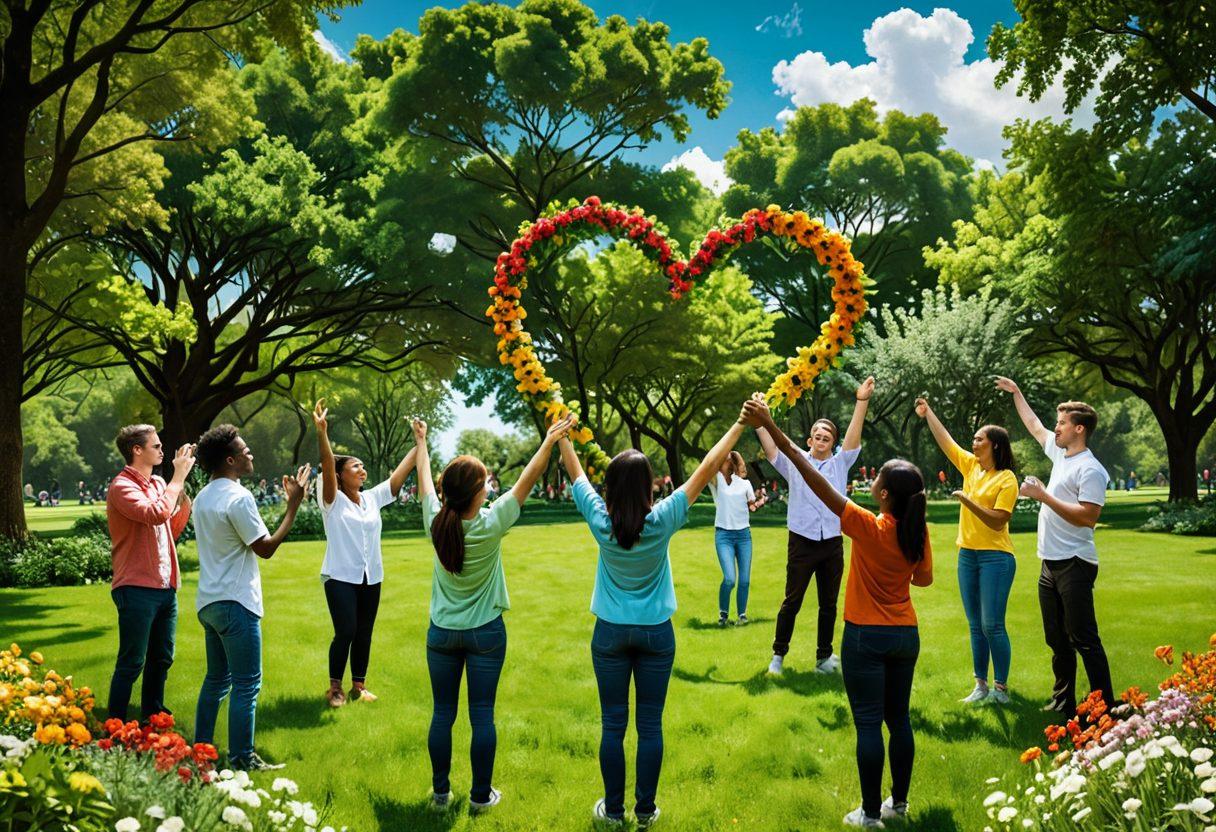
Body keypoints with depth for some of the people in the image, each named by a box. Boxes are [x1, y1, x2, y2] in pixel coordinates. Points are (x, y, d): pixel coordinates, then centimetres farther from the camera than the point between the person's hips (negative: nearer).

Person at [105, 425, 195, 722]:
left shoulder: (157, 484, 14)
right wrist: (178, 477, -18)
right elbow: (156, 514, -28)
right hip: (137, 589, -8)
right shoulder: (122, 487, -11)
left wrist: (185, 492, 8)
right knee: (131, 663, -3)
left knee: (161, 659, 18)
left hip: (165, 587, 8)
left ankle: (152, 716, 31)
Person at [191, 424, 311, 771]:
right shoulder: (238, 498, -17)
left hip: (208, 602, 9)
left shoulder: (203, 497, 12)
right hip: (235, 604, -9)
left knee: (217, 678, 19)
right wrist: (293, 505, -11)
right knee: (247, 684, -1)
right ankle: (241, 759, 4)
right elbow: (266, 548, -14)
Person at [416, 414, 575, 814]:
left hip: (441, 632, 3)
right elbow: (527, 480, -11)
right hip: (485, 633, -3)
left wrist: (421, 444, 24)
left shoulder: (437, 524, -11)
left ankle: (440, 792, 20)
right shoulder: (490, 526, -18)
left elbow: (425, 482, 8)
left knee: (442, 713, 11)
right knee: (482, 715, 5)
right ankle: (481, 795, 13)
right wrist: (551, 440, -2)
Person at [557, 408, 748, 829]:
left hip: (611, 634, 1)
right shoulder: (662, 521, -16)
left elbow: (576, 471, 3)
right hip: (655, 633, -1)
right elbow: (706, 470, -10)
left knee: (613, 725, 9)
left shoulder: (600, 520, -13)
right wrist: (740, 425, -4)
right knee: (650, 726, 8)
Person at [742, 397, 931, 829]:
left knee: (869, 724, 2)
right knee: (899, 719, 16)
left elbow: (814, 477, -25)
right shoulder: (918, 532, -6)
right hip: (905, 635, 6)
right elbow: (924, 579, 9)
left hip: (866, 636, -5)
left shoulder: (869, 527, -21)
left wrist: (770, 427, -27)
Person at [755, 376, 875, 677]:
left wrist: (862, 402, -11)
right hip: (802, 543, -3)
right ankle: (778, 655, 11)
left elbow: (853, 436, -1)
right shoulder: (795, 462, 5)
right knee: (792, 602, 1)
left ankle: (824, 658, 19)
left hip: (832, 544, 3)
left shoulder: (840, 463, 9)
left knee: (829, 604, 10)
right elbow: (770, 446, -5)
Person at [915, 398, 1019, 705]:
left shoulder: (1006, 479, -11)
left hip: (995, 557, -7)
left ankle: (1001, 688, 3)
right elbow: (945, 441, 15)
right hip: (967, 555, 7)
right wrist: (928, 414, 14)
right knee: (975, 626, 10)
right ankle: (981, 685, 16)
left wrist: (967, 501, -22)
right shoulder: (971, 466, 8)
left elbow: (998, 521, -17)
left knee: (992, 625, -7)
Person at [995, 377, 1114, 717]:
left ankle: (1105, 708, -4)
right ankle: (1063, 702, 24)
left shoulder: (1091, 470, -14)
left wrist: (1043, 496, -20)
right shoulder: (1060, 454, 13)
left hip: (1074, 564, -9)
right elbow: (1034, 426, 29)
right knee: (1057, 639, 15)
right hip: (1051, 563, 9)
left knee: (1084, 639, -9)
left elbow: (1088, 516, -23)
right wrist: (1016, 393, 34)